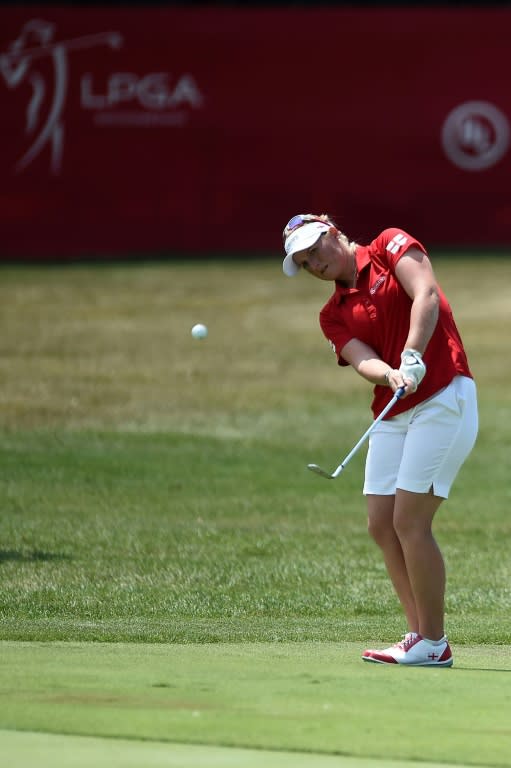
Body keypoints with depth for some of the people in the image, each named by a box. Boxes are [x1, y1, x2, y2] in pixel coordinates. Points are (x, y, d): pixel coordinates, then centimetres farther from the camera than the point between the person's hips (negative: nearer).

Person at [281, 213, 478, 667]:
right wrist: (391, 376, -26)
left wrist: (412, 359, -26)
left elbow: (426, 295, -14)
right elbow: (363, 360, -3)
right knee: (381, 524, 3)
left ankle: (434, 643, -5)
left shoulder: (392, 246, 1)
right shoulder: (333, 315, 14)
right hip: (393, 415, 7)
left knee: (410, 522, -12)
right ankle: (419, 635, 10)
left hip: (444, 399, -7)